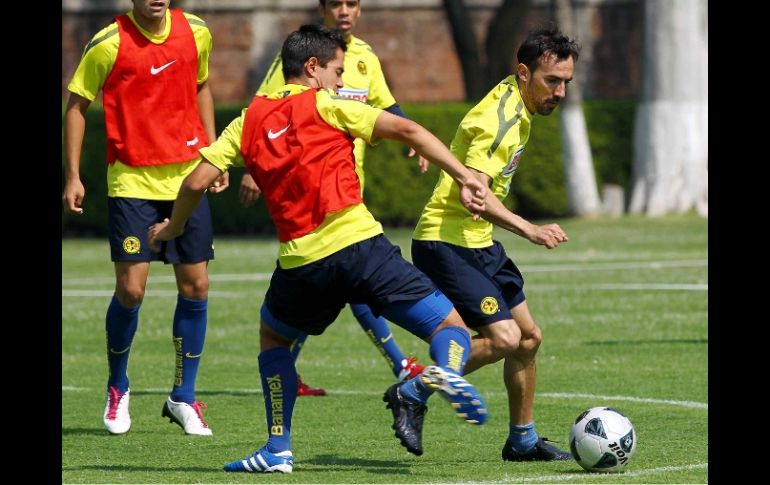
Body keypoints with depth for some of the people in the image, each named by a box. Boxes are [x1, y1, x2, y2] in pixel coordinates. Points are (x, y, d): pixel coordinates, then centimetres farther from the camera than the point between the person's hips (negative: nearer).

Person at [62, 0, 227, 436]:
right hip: (132, 182, -4)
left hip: (187, 175, 4)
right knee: (131, 289, -7)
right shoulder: (109, 43, -10)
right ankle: (118, 387, 18)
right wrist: (73, 176, -5)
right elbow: (77, 105, -1)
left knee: (195, 287, 2)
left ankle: (183, 399, 15)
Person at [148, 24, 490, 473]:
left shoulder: (249, 120, 15)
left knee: (273, 337, 33)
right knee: (453, 331, 0)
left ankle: (279, 450, 23)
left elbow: (197, 181, 11)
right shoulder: (325, 106, 6)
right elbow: (406, 130, -3)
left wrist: (173, 226, 30)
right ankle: (444, 371, -35)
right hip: (359, 243, -3)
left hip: (302, 260, 3)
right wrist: (463, 176, -4)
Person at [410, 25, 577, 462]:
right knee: (504, 338, -20)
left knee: (529, 336, 13)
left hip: (479, 243, 10)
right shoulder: (498, 118, -21)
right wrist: (530, 230, -39)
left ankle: (523, 440, 26)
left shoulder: (519, 107, 10)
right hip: (447, 242, -10)